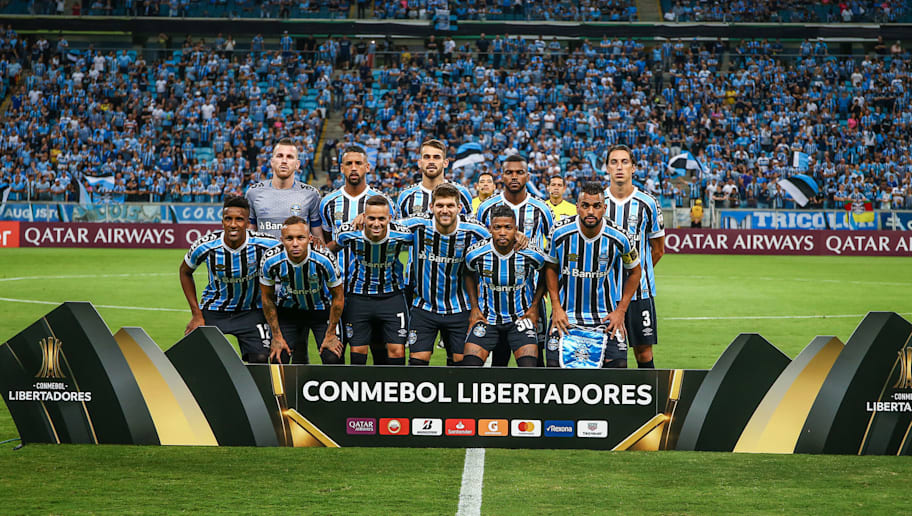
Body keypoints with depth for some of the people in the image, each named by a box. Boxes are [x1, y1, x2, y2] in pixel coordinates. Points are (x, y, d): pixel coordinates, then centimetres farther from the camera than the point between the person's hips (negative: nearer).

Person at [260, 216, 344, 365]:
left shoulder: (325, 259, -30)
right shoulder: (270, 260, -25)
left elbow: (338, 297, -13)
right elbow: (267, 298, -7)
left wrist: (330, 334, -8)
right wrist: (277, 336, -5)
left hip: (322, 309, -1)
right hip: (287, 310, 1)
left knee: (332, 359, -14)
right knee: (278, 360, -8)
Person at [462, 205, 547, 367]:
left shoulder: (532, 254, -16)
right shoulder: (475, 254, -14)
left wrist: (535, 306, 0)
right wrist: (474, 307, 4)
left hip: (521, 318, -1)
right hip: (487, 317, 1)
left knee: (529, 365, -18)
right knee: (470, 363, -12)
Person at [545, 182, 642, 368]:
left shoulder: (618, 237, -11)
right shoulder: (560, 233, -11)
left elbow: (634, 271, 5)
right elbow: (551, 268, 7)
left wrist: (621, 311, -1)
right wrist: (556, 307, -1)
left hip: (606, 317, 0)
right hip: (566, 315, 0)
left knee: (618, 366, -10)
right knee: (555, 365, -6)